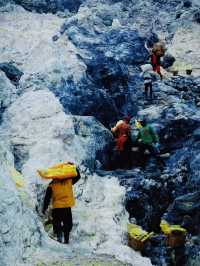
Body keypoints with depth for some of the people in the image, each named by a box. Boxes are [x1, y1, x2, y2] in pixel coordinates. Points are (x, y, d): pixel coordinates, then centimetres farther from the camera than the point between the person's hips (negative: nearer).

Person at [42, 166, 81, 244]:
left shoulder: (51, 185, -1)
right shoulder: (69, 181, 2)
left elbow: (47, 198, 0)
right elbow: (78, 176, 19)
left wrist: (44, 208, 8)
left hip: (56, 208, -1)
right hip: (67, 207, 1)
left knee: (57, 224, 10)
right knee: (67, 224, 12)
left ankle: (59, 235, -9)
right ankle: (66, 239, 10)